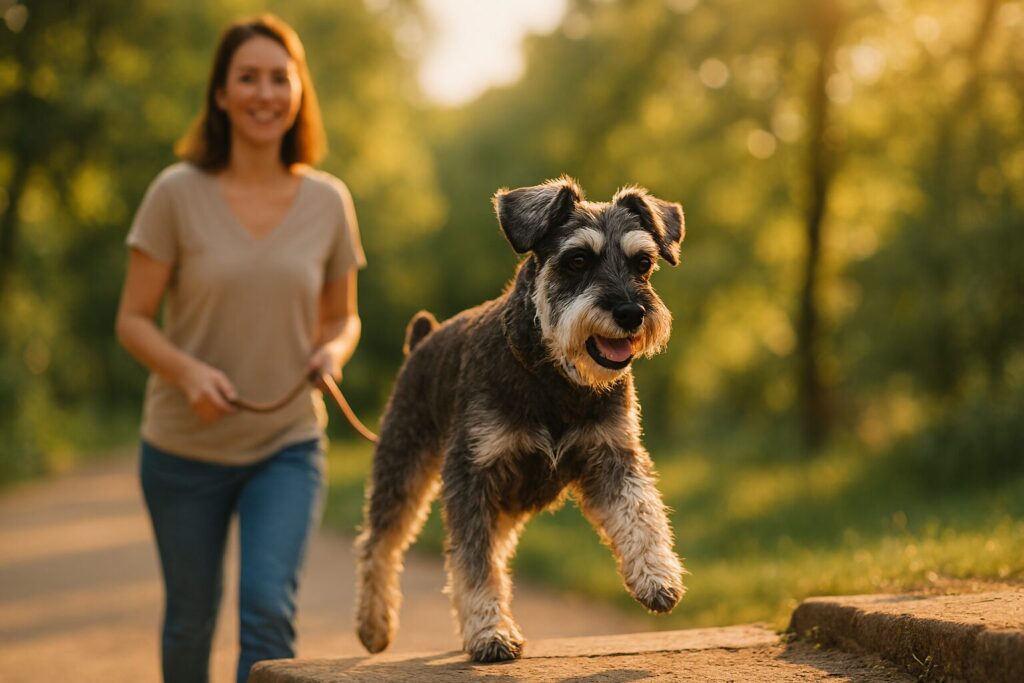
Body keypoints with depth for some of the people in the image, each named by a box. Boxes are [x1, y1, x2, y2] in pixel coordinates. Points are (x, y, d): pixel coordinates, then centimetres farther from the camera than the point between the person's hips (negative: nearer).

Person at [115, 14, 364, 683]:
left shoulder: (328, 201, -1)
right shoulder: (176, 194, -8)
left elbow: (342, 317, 11)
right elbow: (132, 320, -6)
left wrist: (333, 351, -13)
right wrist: (187, 371, -25)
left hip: (288, 446, 1)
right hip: (185, 446, 0)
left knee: (269, 606, -17)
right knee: (190, 616, 13)